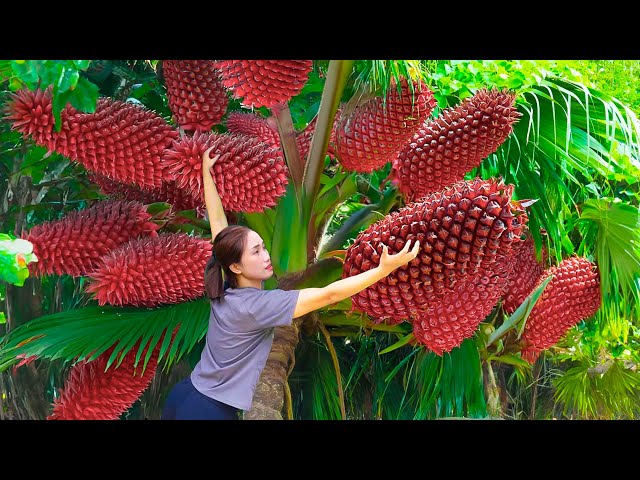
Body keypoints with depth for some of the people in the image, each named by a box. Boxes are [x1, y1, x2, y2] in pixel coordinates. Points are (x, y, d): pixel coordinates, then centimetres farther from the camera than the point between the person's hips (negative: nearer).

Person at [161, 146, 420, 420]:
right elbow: (327, 296, -26)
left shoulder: (225, 289, -1)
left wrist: (206, 172, 18)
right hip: (210, 410, -8)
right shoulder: (256, 305, -21)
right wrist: (384, 269, -28)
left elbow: (217, 221, 9)